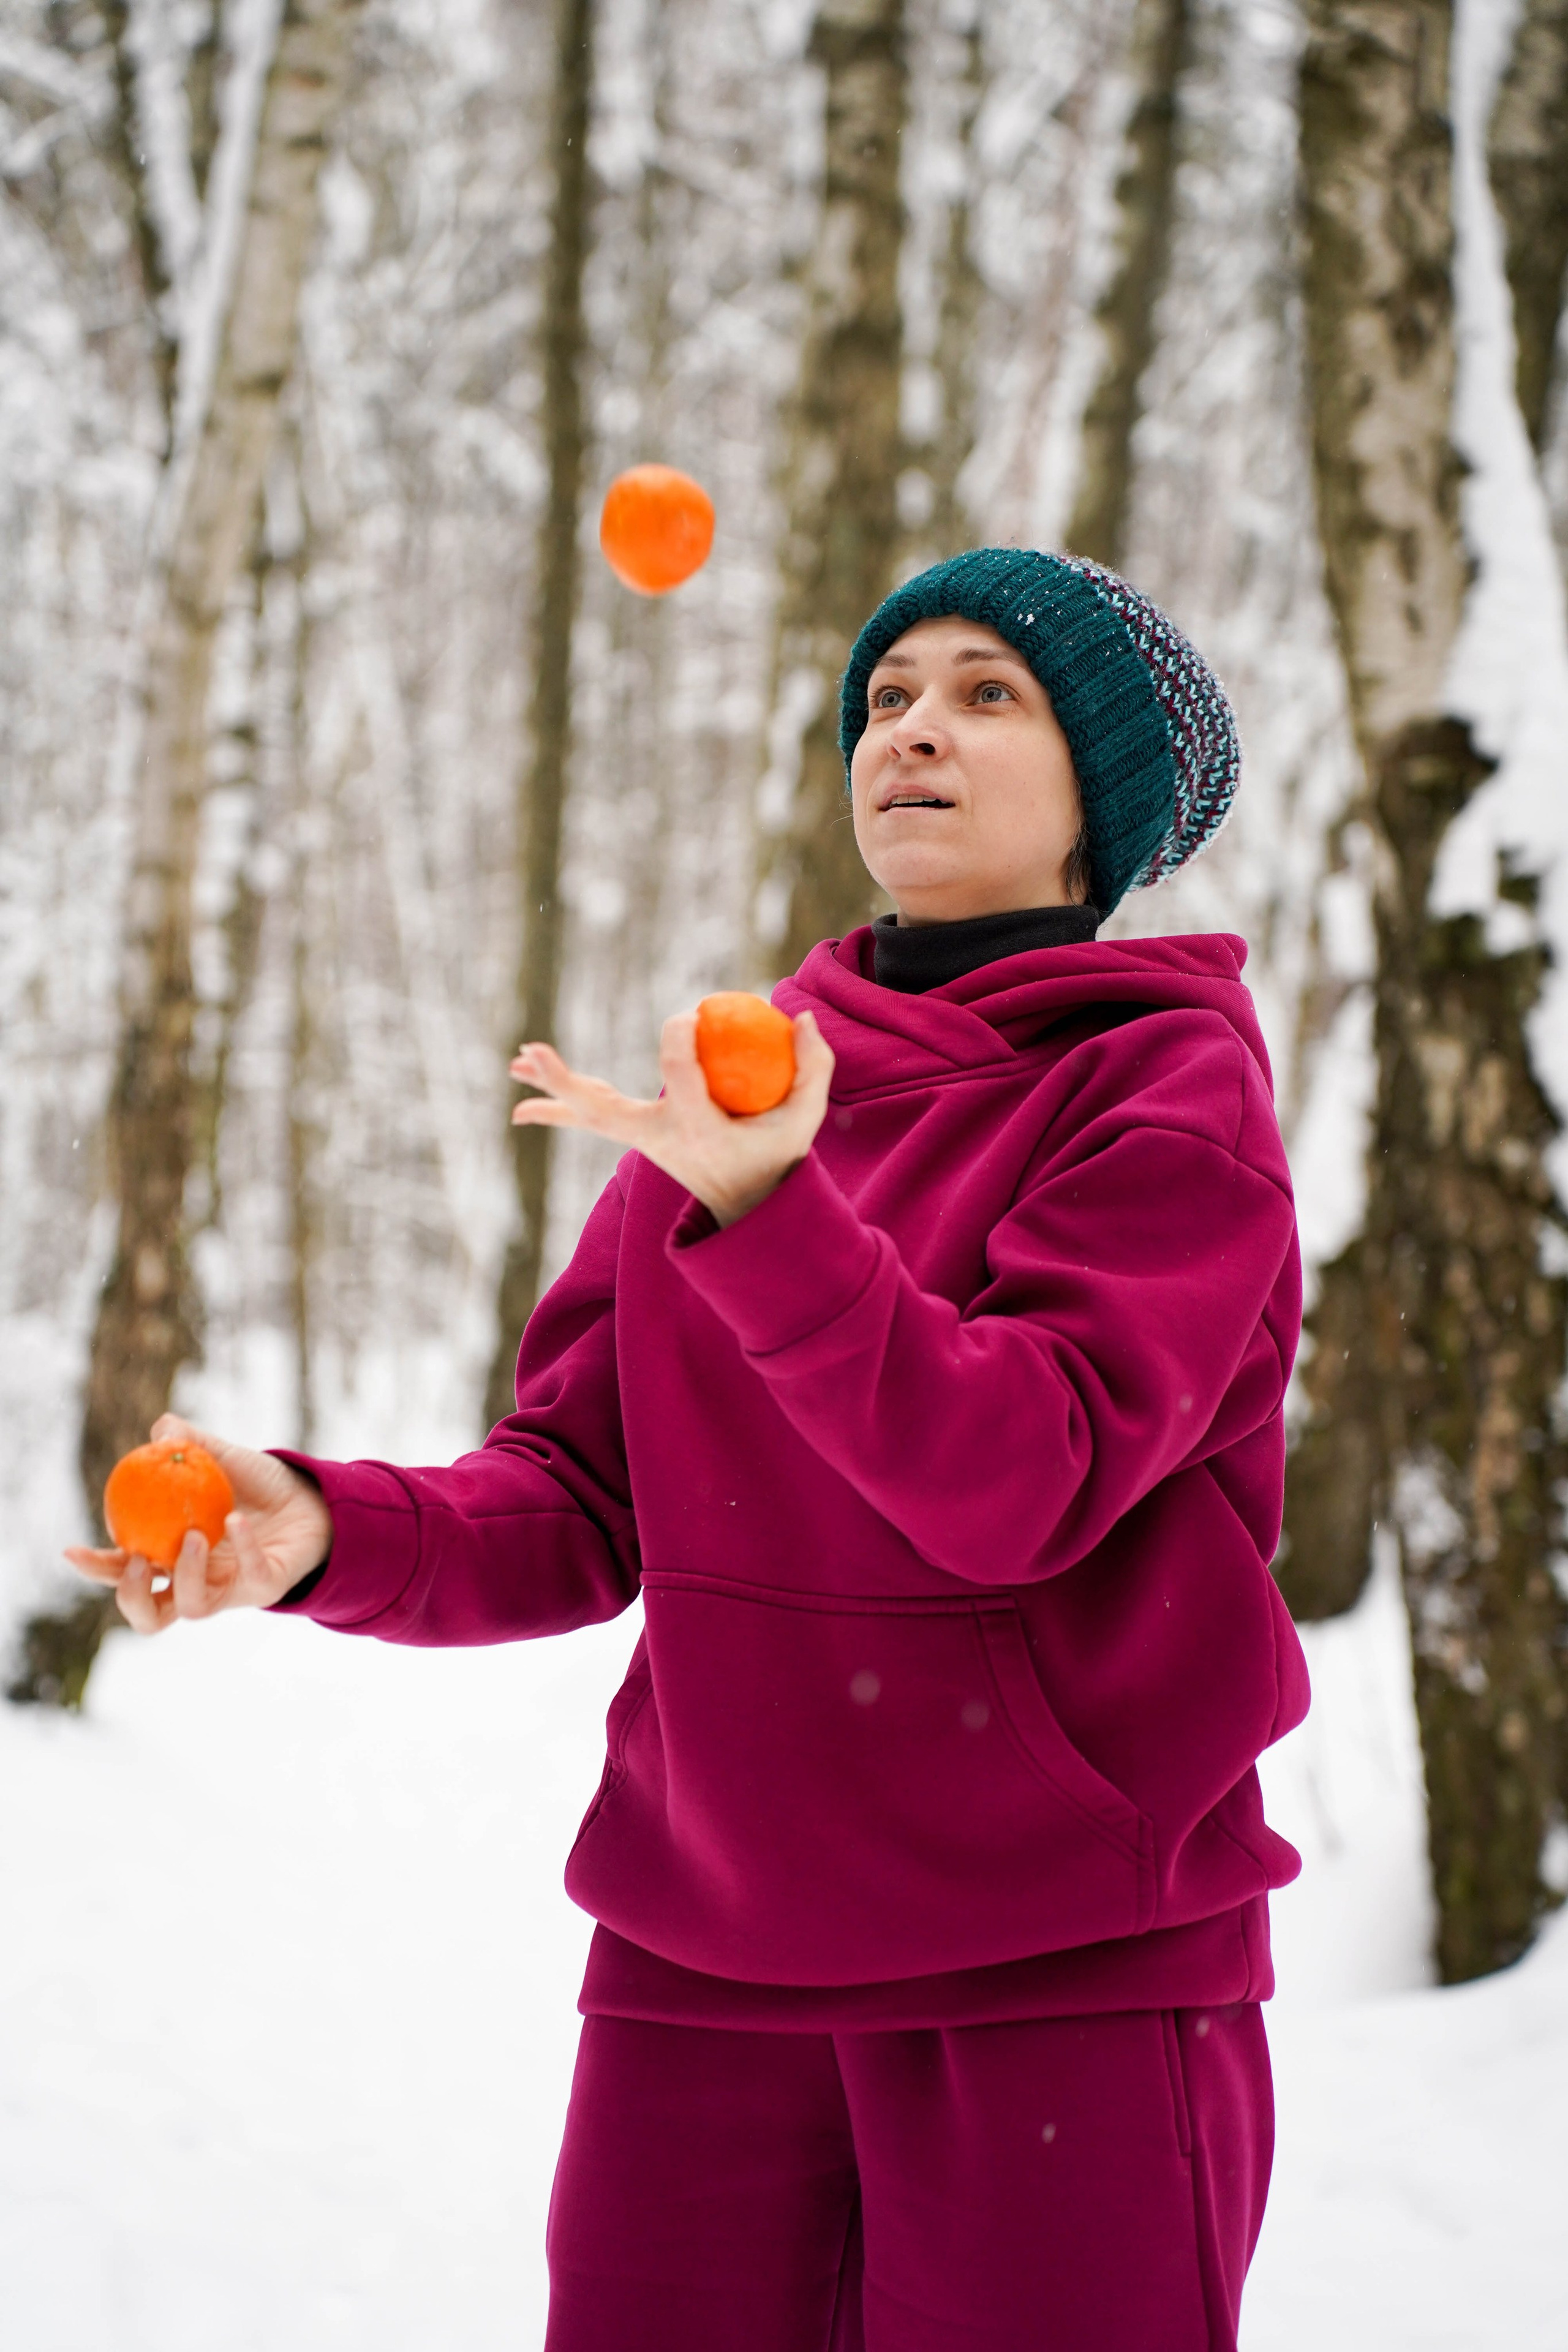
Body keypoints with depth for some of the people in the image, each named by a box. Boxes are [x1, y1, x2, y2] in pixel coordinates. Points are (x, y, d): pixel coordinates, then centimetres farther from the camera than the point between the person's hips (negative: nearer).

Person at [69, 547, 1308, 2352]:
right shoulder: (746, 1073, 9)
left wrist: (761, 1217, -31)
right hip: (699, 1963, 4)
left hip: (1068, 1975, -4)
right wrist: (325, 1531, -14)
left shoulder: (1172, 1087, -5)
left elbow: (1016, 1485, -20)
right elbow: (578, 1501, 4)